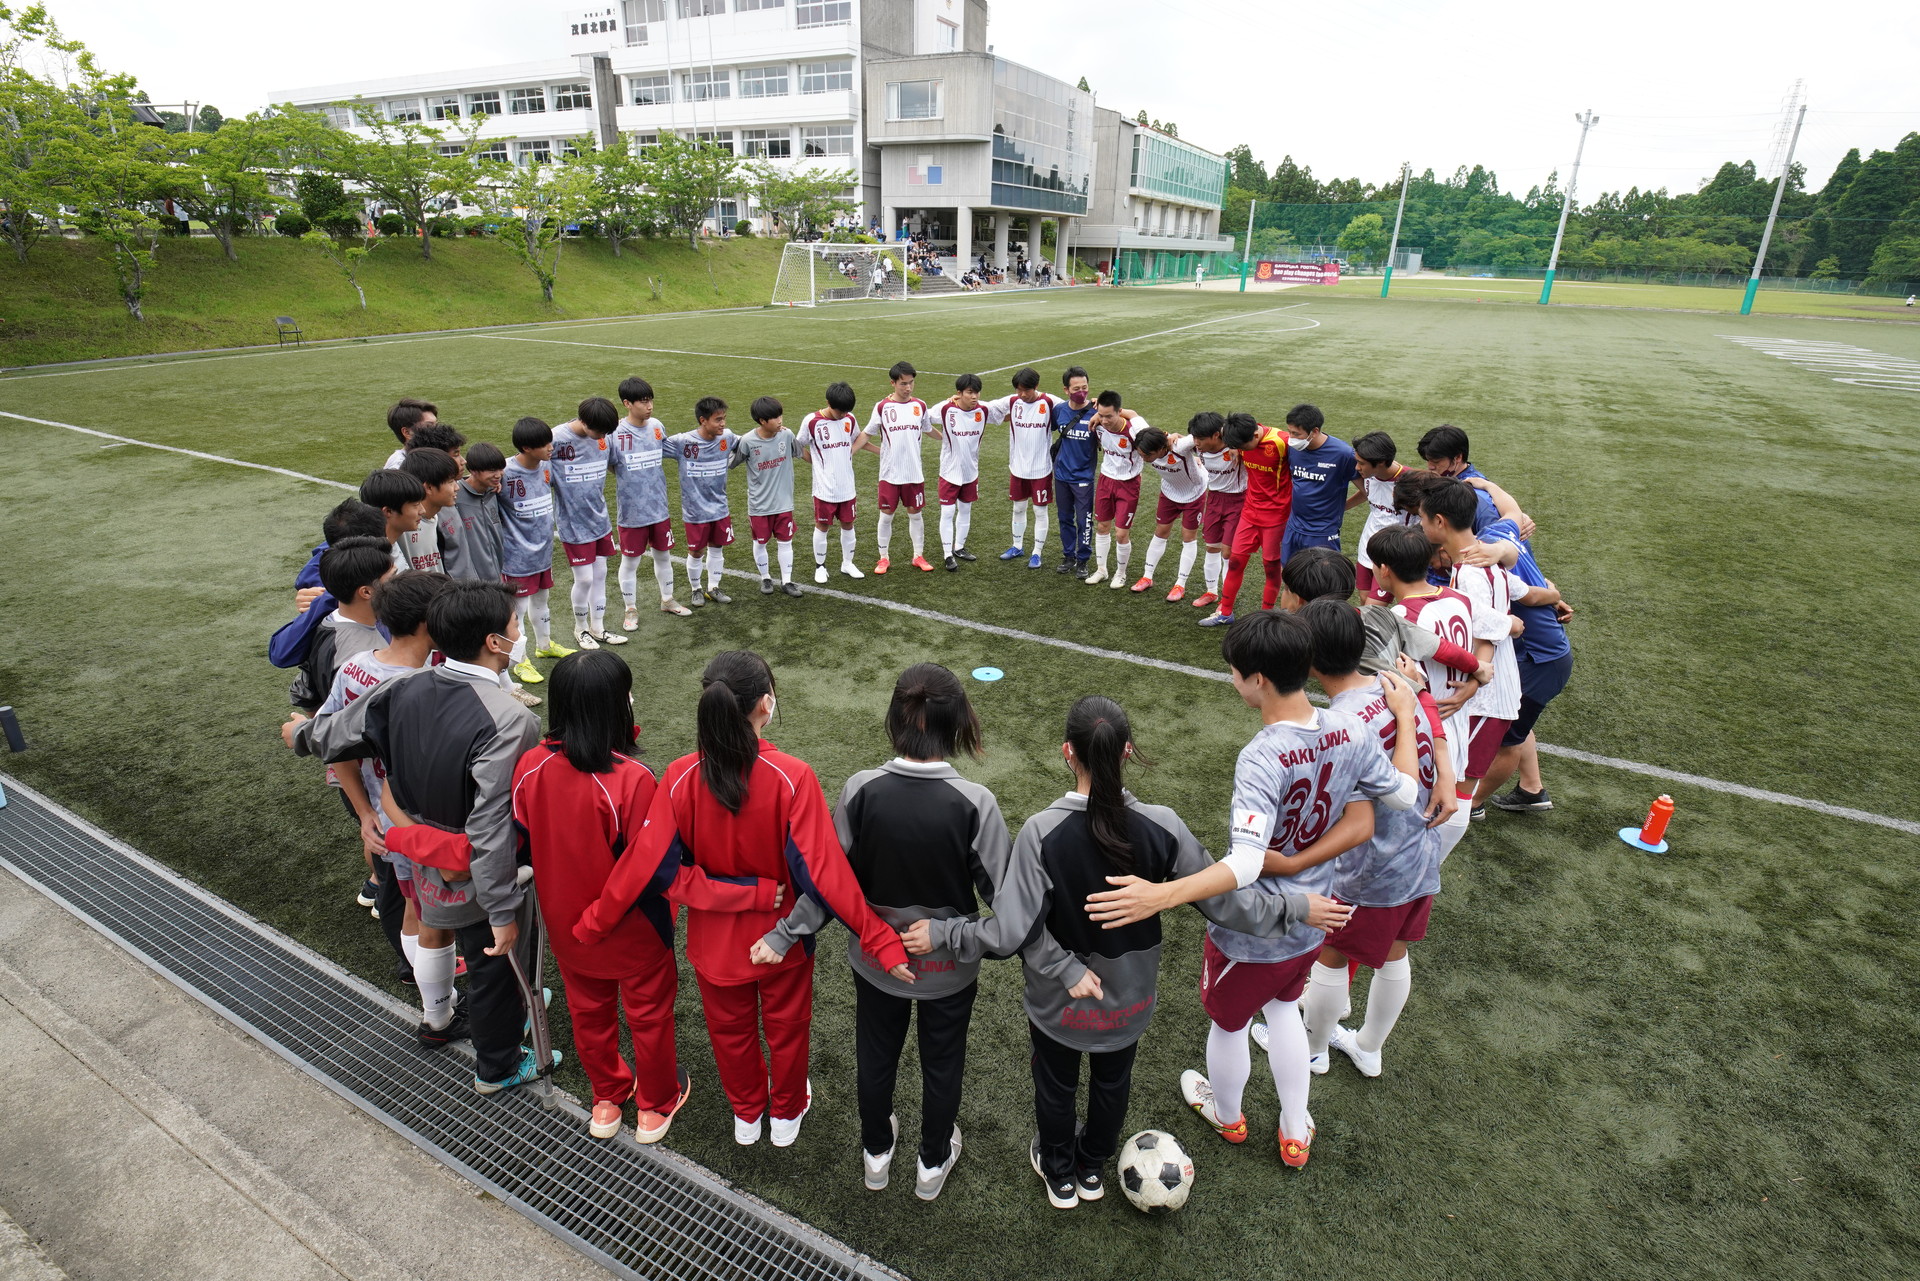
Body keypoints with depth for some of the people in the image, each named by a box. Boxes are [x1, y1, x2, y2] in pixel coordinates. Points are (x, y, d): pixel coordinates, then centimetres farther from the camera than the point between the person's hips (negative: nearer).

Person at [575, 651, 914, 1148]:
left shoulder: (681, 778, -24)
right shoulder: (792, 778, -30)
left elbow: (644, 864, -19)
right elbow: (824, 871, -32)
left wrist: (593, 923, -4)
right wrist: (880, 939, -27)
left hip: (715, 939, 2)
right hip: (783, 938, -2)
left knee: (731, 1029, 30)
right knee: (786, 1027, 28)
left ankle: (746, 1114, 55)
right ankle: (787, 1113, 53)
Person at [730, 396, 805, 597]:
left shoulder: (786, 435, -8)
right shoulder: (747, 441, -16)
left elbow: (798, 452, 12)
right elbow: (732, 462, -5)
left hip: (783, 502, 2)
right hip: (759, 505, -2)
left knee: (785, 541, 9)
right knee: (760, 542, 13)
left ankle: (786, 581, 21)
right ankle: (765, 578, 32)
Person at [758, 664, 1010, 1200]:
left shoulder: (861, 790, -22)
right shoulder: (974, 803, -27)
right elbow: (1002, 894, -20)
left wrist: (782, 936, 1)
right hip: (948, 966, -1)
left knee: (876, 1056, 28)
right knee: (942, 1063, 26)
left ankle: (876, 1154, 53)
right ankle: (933, 1164, 50)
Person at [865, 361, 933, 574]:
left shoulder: (920, 405, 2)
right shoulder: (882, 407, -6)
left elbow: (928, 429, 19)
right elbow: (868, 434, 1)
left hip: (914, 472, 2)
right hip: (889, 473, -2)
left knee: (915, 513, 10)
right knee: (886, 515, 4)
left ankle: (918, 556, 23)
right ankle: (884, 558, 17)